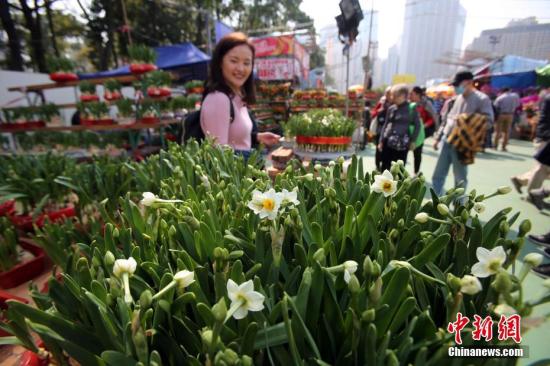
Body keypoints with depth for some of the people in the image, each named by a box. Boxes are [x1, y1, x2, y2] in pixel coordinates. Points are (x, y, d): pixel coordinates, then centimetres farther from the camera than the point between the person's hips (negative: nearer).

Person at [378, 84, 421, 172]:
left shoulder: (411, 109, -4)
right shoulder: (391, 109, 8)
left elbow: (417, 125, 0)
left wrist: (412, 141, -6)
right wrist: (381, 141, 9)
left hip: (402, 144, -4)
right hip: (388, 142, 4)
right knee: (384, 167, 7)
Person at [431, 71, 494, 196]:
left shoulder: (482, 99, -6)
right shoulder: (456, 98, 14)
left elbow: (488, 120, -12)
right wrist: (438, 137, 15)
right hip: (446, 141, 6)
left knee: (460, 179, 6)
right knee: (437, 176, 8)